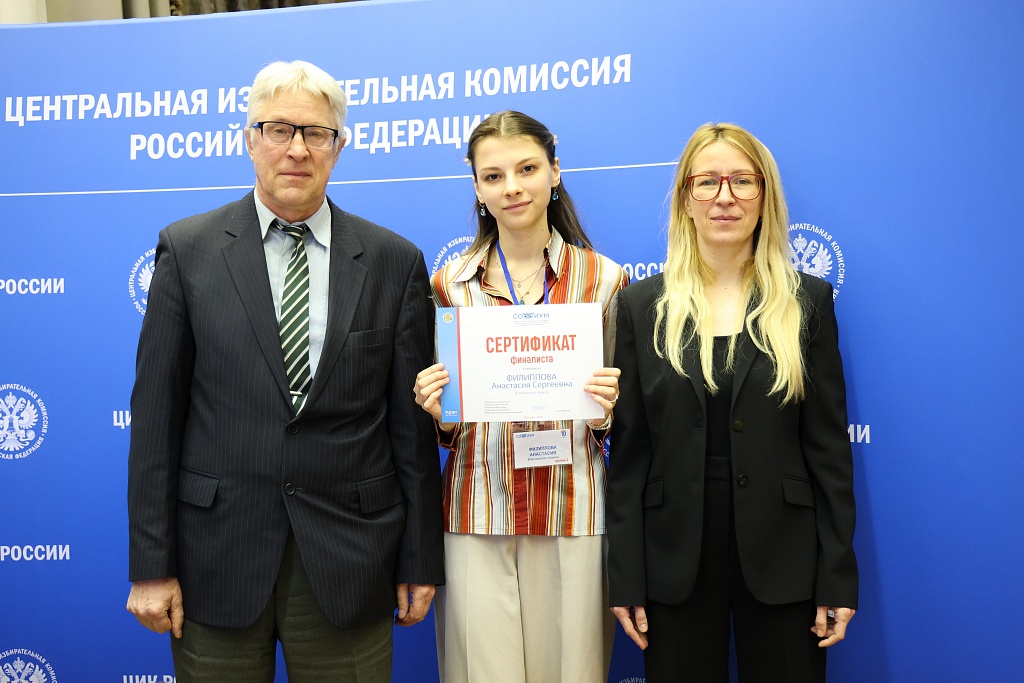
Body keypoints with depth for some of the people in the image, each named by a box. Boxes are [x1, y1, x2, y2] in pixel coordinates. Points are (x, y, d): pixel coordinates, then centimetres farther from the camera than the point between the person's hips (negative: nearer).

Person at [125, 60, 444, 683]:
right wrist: (151, 564, -3)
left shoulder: (395, 262, 1)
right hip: (217, 558, 0)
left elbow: (412, 423, 2)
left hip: (348, 563, 1)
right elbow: (156, 413, -1)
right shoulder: (188, 250, 1)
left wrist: (421, 561, 3)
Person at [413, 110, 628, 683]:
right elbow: (444, 428, 12)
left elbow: (618, 421, 9)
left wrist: (609, 408, -12)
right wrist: (438, 413, -9)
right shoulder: (450, 283, 5)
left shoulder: (604, 279, 2)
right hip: (477, 512, 1)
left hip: (572, 509, 0)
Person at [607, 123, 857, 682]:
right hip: (675, 561, 0)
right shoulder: (642, 305, 2)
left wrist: (838, 577, -2)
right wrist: (624, 576, -2)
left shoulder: (807, 301, 2)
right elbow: (628, 448, 1)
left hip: (781, 560, 0)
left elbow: (829, 445, 1)